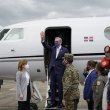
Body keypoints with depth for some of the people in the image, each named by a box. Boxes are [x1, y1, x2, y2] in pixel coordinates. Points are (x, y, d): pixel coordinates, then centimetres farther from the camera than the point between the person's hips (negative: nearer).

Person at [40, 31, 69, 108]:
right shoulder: (53, 49, 10)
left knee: (60, 88, 3)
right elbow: (47, 47, -4)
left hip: (60, 72, -5)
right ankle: (53, 102, 21)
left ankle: (61, 102, 15)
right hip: (53, 71, 5)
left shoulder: (65, 50, -4)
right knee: (53, 88, 12)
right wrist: (42, 39, -19)